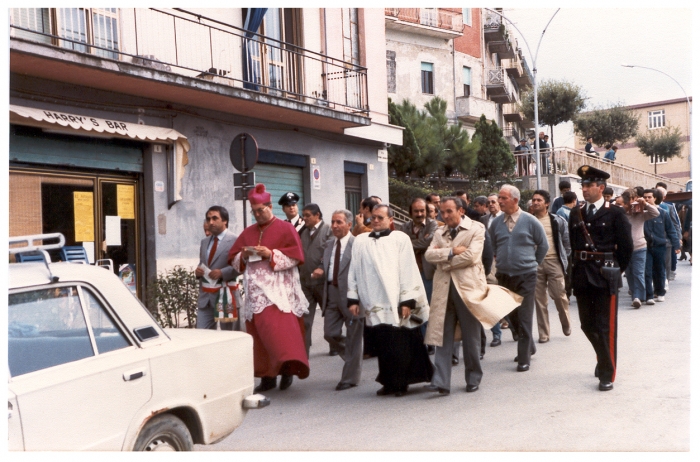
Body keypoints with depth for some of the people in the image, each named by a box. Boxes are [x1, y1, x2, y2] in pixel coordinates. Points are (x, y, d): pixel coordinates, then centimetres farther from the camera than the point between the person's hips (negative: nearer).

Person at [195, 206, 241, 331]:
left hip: (225, 295, -6)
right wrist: (198, 271, 1)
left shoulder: (234, 241, -7)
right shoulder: (204, 242, 17)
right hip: (205, 295, 6)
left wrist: (222, 272, -23)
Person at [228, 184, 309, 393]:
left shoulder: (285, 228, 2)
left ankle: (288, 367, -15)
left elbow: (296, 255, -7)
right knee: (258, 334, 4)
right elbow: (233, 258, 15)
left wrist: (272, 254, -17)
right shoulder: (248, 232, 17)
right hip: (255, 293, 5)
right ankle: (267, 376, 10)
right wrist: (244, 256, -6)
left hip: (278, 291, -5)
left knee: (279, 328, -19)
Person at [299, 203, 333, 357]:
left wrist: (322, 268, -28)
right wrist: (298, 273, 4)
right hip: (305, 281, 5)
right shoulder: (304, 232, 17)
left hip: (322, 280, -5)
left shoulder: (329, 230, -4)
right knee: (304, 319, 2)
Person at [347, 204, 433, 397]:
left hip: (395, 302, -2)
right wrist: (353, 299, 6)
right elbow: (354, 271, 11)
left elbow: (408, 271, -2)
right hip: (373, 304, 2)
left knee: (399, 344, -1)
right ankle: (389, 383, 15)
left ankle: (400, 383, 11)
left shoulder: (400, 239, 2)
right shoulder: (360, 241, 11)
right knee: (381, 345, 3)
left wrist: (407, 300, -8)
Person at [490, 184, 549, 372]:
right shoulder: (496, 223, 2)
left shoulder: (530, 221, -7)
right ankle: (529, 347, 32)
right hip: (504, 276, 4)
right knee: (511, 316, 13)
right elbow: (492, 247, 15)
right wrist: (502, 261, 12)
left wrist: (532, 263, 8)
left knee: (524, 318, -4)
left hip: (525, 277, -4)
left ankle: (524, 358, 3)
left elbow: (543, 246, 3)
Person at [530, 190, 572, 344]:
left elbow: (567, 241, 6)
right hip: (535, 263, 2)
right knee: (539, 299, 4)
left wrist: (563, 259, 1)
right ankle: (543, 333, 12)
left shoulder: (558, 221, 1)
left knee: (560, 296, -2)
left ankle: (566, 324, 25)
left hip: (554, 262, -2)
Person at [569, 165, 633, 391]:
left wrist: (616, 271, 5)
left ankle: (607, 374, 9)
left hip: (605, 276, -5)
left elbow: (625, 246, -2)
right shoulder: (576, 213, 8)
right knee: (587, 325, 13)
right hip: (581, 276, 5)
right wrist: (581, 266, 11)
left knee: (605, 327, 0)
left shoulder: (615, 213, -4)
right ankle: (605, 359, 36)